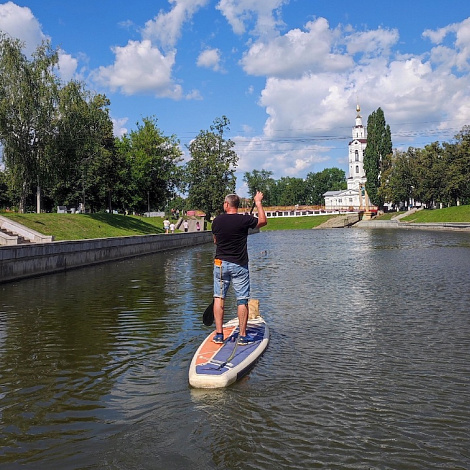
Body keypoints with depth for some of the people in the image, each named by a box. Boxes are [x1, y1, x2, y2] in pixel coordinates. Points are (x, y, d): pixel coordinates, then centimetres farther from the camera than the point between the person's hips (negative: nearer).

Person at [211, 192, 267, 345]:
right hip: (239, 265, -2)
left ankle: (219, 334, 7)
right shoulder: (244, 219, -10)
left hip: (220, 263, 2)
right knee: (242, 301, 4)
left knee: (219, 298, 8)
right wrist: (258, 203, 17)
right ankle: (242, 336, 7)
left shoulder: (217, 221, 0)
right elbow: (263, 221, 8)